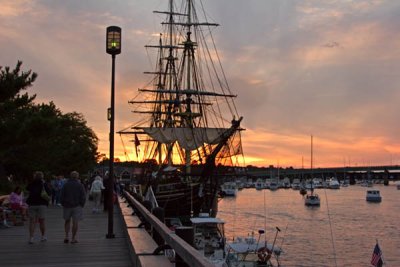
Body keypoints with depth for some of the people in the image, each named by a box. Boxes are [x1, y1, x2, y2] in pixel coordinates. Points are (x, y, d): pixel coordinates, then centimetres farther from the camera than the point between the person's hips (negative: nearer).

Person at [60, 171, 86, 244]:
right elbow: (83, 197, -5)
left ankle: (67, 236, 4)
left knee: (67, 221, 16)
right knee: (75, 222, 1)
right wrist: (82, 205, 6)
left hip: (67, 206, 2)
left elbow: (62, 196, 2)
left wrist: (63, 204, 11)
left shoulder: (65, 185, 2)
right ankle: (73, 238, 2)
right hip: (77, 206, -2)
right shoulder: (80, 185, -3)